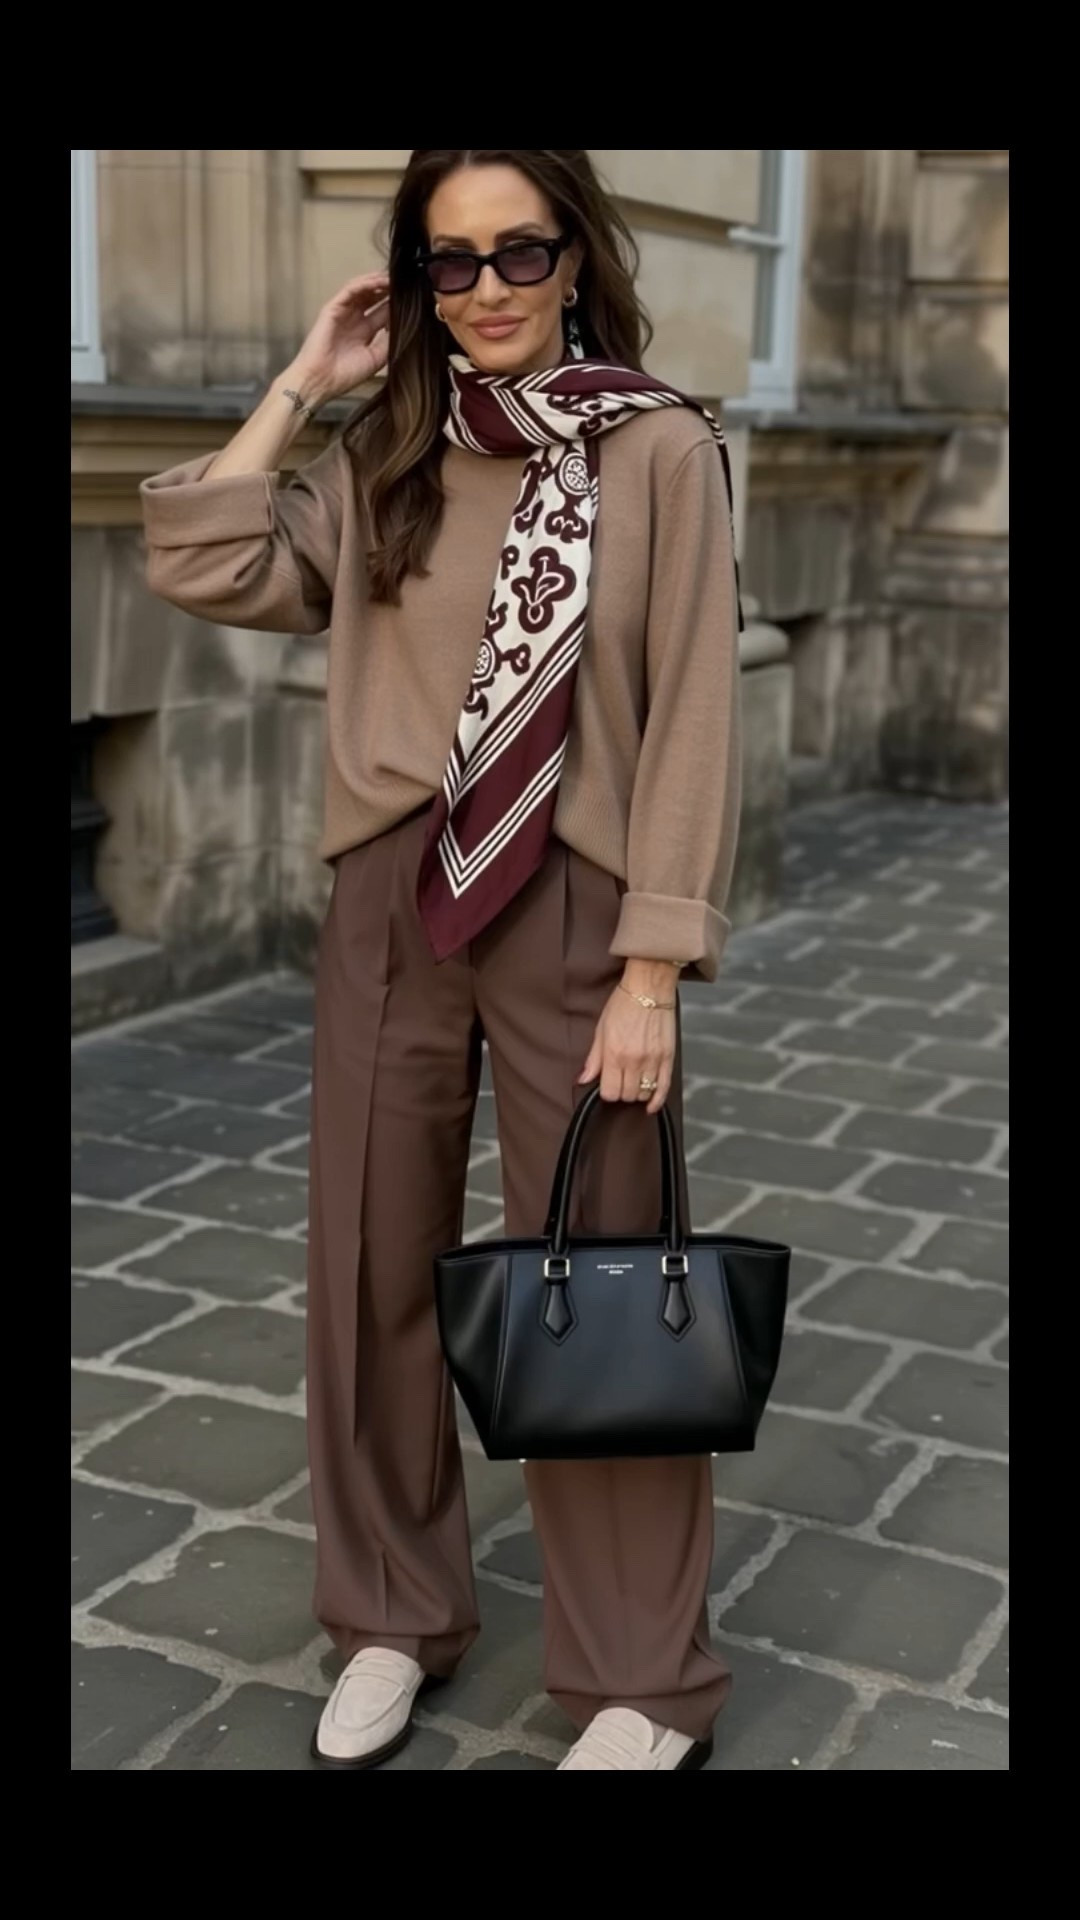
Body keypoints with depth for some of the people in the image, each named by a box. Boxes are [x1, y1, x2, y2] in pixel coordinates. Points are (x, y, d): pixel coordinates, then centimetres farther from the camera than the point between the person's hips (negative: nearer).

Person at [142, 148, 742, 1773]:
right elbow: (203, 569, -3)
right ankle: (394, 1618, 31)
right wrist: (304, 384, 2)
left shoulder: (660, 449, -4)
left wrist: (652, 970, -12)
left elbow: (689, 716, -7)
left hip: (569, 911, -4)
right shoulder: (385, 459, 9)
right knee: (376, 1270, 11)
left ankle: (644, 1682, 20)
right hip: (389, 908, 4)